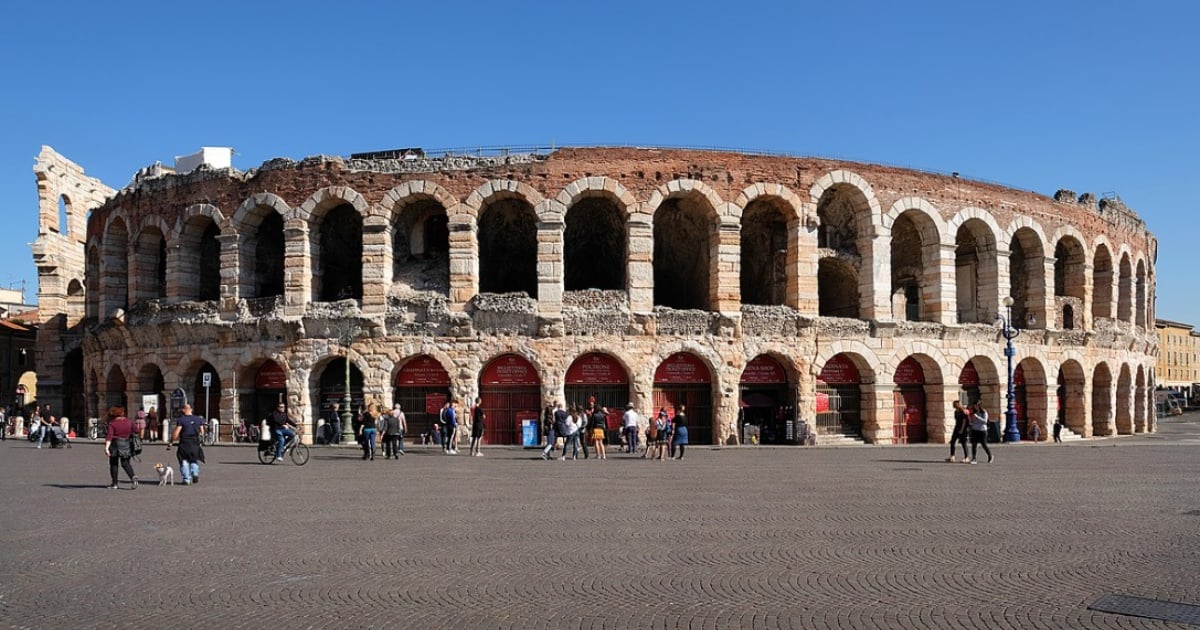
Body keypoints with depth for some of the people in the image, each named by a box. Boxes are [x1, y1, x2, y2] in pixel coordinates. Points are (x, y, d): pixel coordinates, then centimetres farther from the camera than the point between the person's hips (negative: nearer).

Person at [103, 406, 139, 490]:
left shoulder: (112, 424, -8)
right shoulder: (129, 422, 6)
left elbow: (109, 436, -19)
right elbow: (133, 433, 6)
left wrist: (106, 447, -25)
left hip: (115, 445, -4)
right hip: (127, 445, 4)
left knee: (113, 464, 11)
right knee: (125, 463, 9)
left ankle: (114, 484, 13)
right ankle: (133, 477, -16)